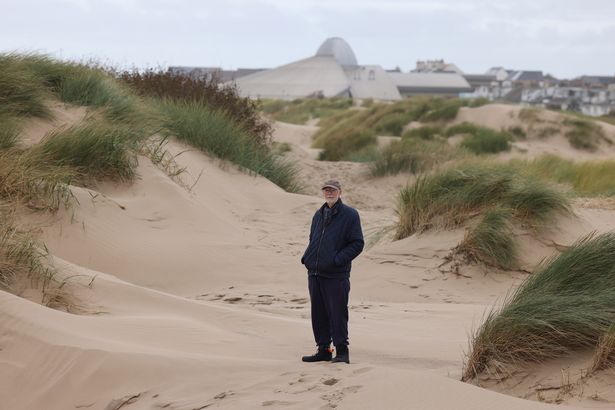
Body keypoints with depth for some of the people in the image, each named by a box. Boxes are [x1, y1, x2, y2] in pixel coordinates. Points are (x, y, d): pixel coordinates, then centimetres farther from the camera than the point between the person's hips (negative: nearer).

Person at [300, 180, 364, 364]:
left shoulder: (350, 215, -3)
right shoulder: (319, 215, 18)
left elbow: (357, 243, -7)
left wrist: (338, 260, -15)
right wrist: (306, 257, 9)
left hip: (336, 275, -6)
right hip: (314, 273, 7)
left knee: (337, 313, -5)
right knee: (318, 314, 9)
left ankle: (342, 351, 3)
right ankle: (323, 350, 16)